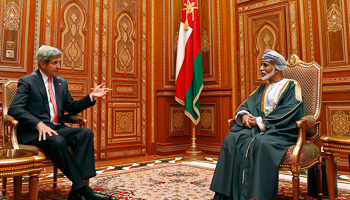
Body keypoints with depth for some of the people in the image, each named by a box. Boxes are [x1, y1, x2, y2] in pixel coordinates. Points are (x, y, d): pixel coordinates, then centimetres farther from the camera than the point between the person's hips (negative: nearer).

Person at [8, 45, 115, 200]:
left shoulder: (62, 82, 19)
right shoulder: (27, 81, 2)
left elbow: (72, 108, 19)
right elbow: (14, 109, -9)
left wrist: (91, 96, 5)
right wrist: (38, 124, -24)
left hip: (57, 128, 6)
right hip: (35, 132, -5)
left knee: (86, 133, -23)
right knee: (58, 141, -37)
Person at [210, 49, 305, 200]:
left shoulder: (292, 86, 3)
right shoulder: (263, 87, 23)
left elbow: (289, 112, -11)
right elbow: (248, 103, 18)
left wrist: (261, 121, -14)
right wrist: (244, 114, -7)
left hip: (281, 130, -6)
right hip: (258, 127, 6)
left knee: (261, 144, -38)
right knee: (231, 139, -20)